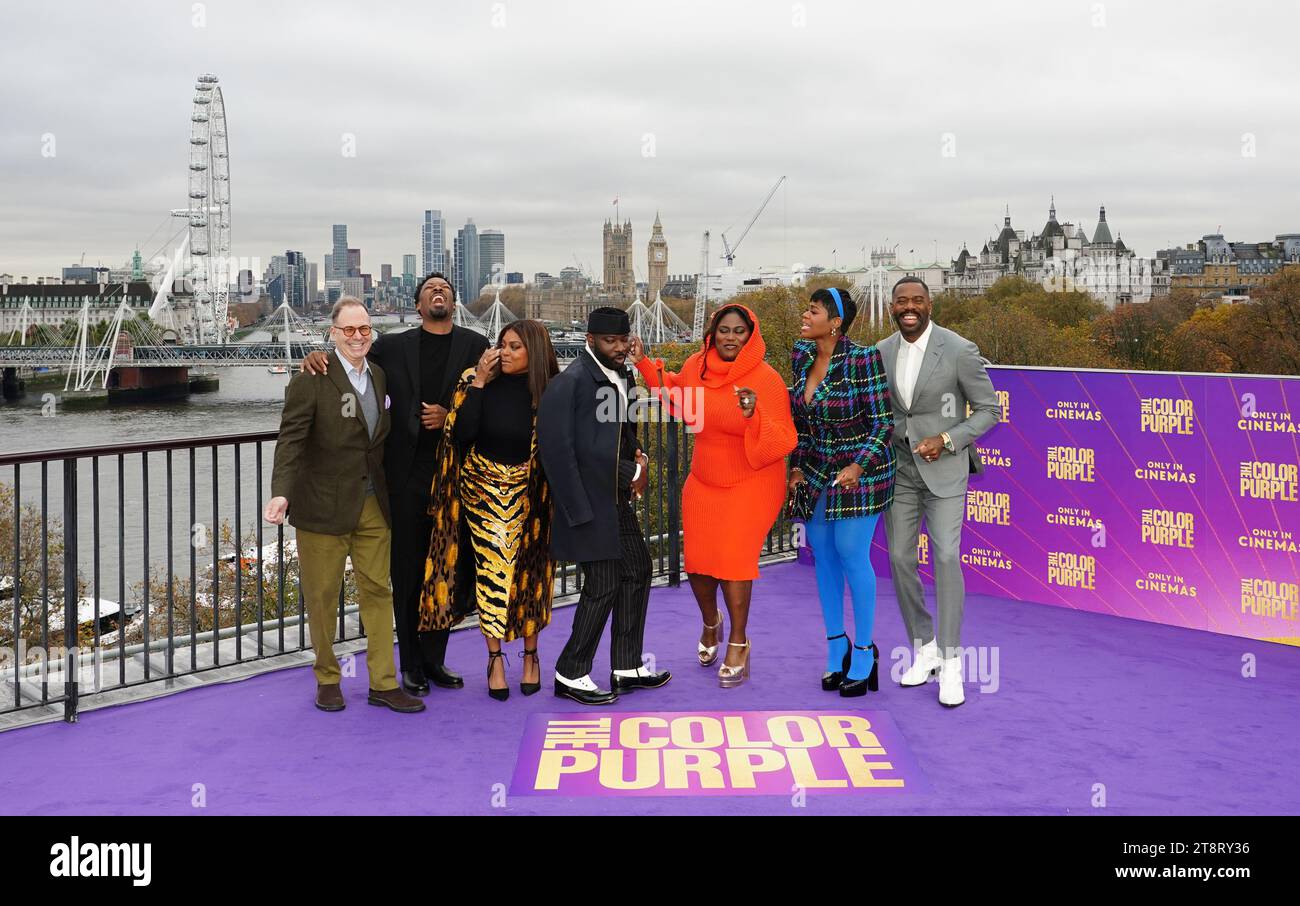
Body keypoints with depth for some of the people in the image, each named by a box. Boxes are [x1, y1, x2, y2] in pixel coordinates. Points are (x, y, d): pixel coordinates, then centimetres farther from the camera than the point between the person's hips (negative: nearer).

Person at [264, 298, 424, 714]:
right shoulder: (312, 379, -11)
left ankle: (383, 683, 16)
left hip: (373, 505, 5)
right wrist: (281, 493, -30)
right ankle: (327, 679, 24)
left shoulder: (379, 376, 9)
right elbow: (291, 440, -17)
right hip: (324, 506, -5)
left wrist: (388, 494, 12)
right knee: (322, 596, 7)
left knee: (377, 591, 8)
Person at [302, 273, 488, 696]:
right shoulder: (392, 346, 7)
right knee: (407, 570, 5)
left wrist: (451, 416, -13)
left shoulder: (475, 345, 5)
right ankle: (412, 665, 15)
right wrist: (319, 357, -5)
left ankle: (434, 659, 20)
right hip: (406, 474, 0)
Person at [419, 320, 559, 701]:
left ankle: (530, 655, 24)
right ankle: (495, 658, 13)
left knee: (528, 573, 6)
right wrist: (478, 382, -16)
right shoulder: (476, 381, -5)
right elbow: (461, 434, -16)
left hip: (530, 494, 0)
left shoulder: (550, 392, -5)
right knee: (491, 572, -2)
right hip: (483, 489, 0)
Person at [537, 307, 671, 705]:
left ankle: (627, 668, 27)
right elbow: (556, 449, -19)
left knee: (637, 570, 15)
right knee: (603, 585, -4)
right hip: (589, 503, -9)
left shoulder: (622, 376, 9)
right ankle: (570, 676, 11)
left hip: (618, 498, 9)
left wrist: (639, 463, 0)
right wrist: (579, 511, -20)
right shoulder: (570, 382, -16)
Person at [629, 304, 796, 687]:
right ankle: (710, 623, 39)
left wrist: (754, 416, -37)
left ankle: (738, 643, 8)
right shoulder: (697, 366, -5)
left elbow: (784, 441, -21)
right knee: (697, 561, 8)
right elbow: (677, 393, 19)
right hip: (703, 482, 5)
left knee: (733, 557, -13)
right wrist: (643, 364, 10)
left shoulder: (766, 379, -19)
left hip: (750, 485, -5)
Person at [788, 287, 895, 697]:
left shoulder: (863, 359, -17)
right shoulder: (801, 355, 3)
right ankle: (837, 644, 24)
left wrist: (859, 466, -23)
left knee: (851, 553, -5)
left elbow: (883, 422, -13)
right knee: (821, 552, 9)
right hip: (815, 471, 7)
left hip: (858, 469, -6)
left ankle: (864, 650, 10)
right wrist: (796, 465, 8)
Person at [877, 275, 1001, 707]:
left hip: (944, 469, -4)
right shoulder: (881, 352, 1)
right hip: (899, 469, 4)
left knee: (945, 556, -15)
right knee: (901, 559, 3)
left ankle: (950, 663, -7)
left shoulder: (959, 350, -13)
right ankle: (924, 649, 20)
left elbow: (989, 409, -7)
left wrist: (946, 440, -19)